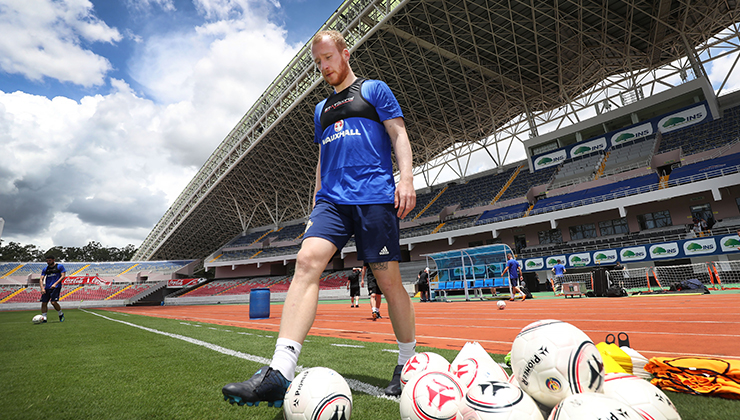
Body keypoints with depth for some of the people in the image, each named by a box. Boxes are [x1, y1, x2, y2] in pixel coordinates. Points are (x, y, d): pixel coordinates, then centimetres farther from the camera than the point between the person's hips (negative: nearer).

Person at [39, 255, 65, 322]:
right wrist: (42, 288, -6)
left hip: (56, 287, -5)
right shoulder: (45, 269, 14)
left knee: (53, 302, -14)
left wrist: (55, 284, -16)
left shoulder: (59, 266, 3)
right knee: (44, 303, 0)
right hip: (47, 288, 5)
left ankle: (61, 314, 6)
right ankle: (44, 318, 10)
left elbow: (63, 276, -5)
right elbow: (41, 280, 10)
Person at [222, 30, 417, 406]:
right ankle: (279, 372, -22)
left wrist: (405, 177, -14)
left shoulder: (374, 89, 12)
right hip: (332, 199, 5)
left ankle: (407, 364, 18)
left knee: (388, 280, -2)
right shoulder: (321, 109, 27)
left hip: (374, 196, -4)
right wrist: (315, 204, 20)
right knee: (307, 260, -19)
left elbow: (399, 136, 3)